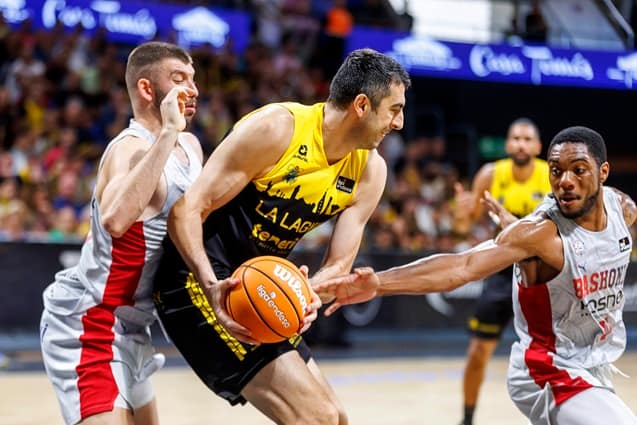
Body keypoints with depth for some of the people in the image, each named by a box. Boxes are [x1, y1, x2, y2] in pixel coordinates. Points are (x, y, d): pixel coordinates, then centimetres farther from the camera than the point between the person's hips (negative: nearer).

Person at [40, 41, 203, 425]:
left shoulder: (190, 146, 7)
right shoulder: (132, 148, -21)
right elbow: (115, 219, -43)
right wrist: (167, 134, -39)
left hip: (127, 325, 10)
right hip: (87, 322, -10)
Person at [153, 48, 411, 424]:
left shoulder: (370, 171, 1)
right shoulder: (276, 127, -19)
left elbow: (339, 264, 0)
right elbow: (187, 209, -21)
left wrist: (310, 294, -23)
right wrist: (212, 286, -36)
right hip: (201, 283, -8)